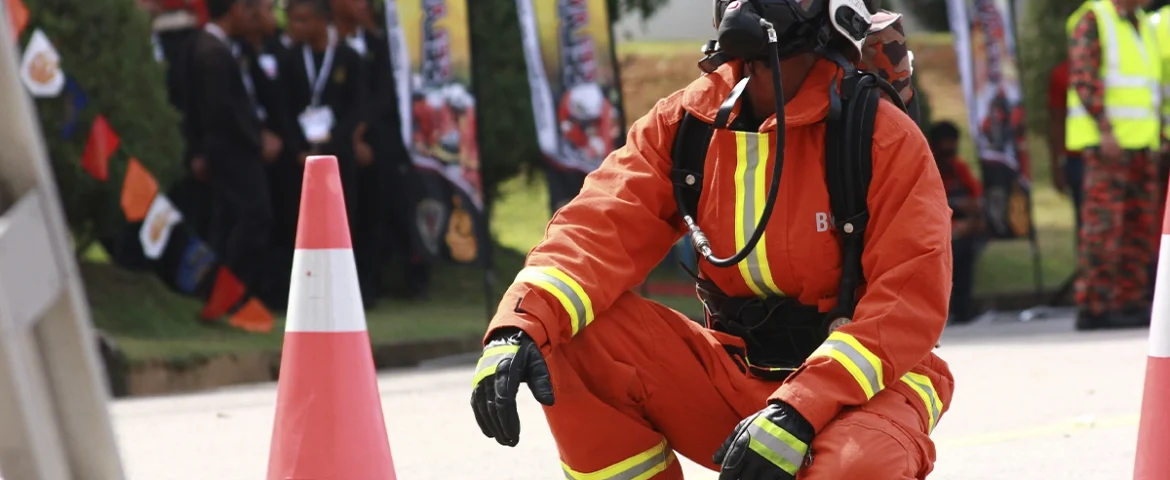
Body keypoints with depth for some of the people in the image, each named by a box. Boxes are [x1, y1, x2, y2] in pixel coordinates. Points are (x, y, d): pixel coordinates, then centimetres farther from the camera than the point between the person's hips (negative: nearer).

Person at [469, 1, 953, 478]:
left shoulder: (884, 136, -14)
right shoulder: (684, 121, -1)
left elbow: (911, 299, -20)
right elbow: (602, 230, -12)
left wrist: (799, 411, -31)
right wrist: (521, 326, -32)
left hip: (865, 383, -5)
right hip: (733, 377, 5)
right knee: (576, 337, -18)